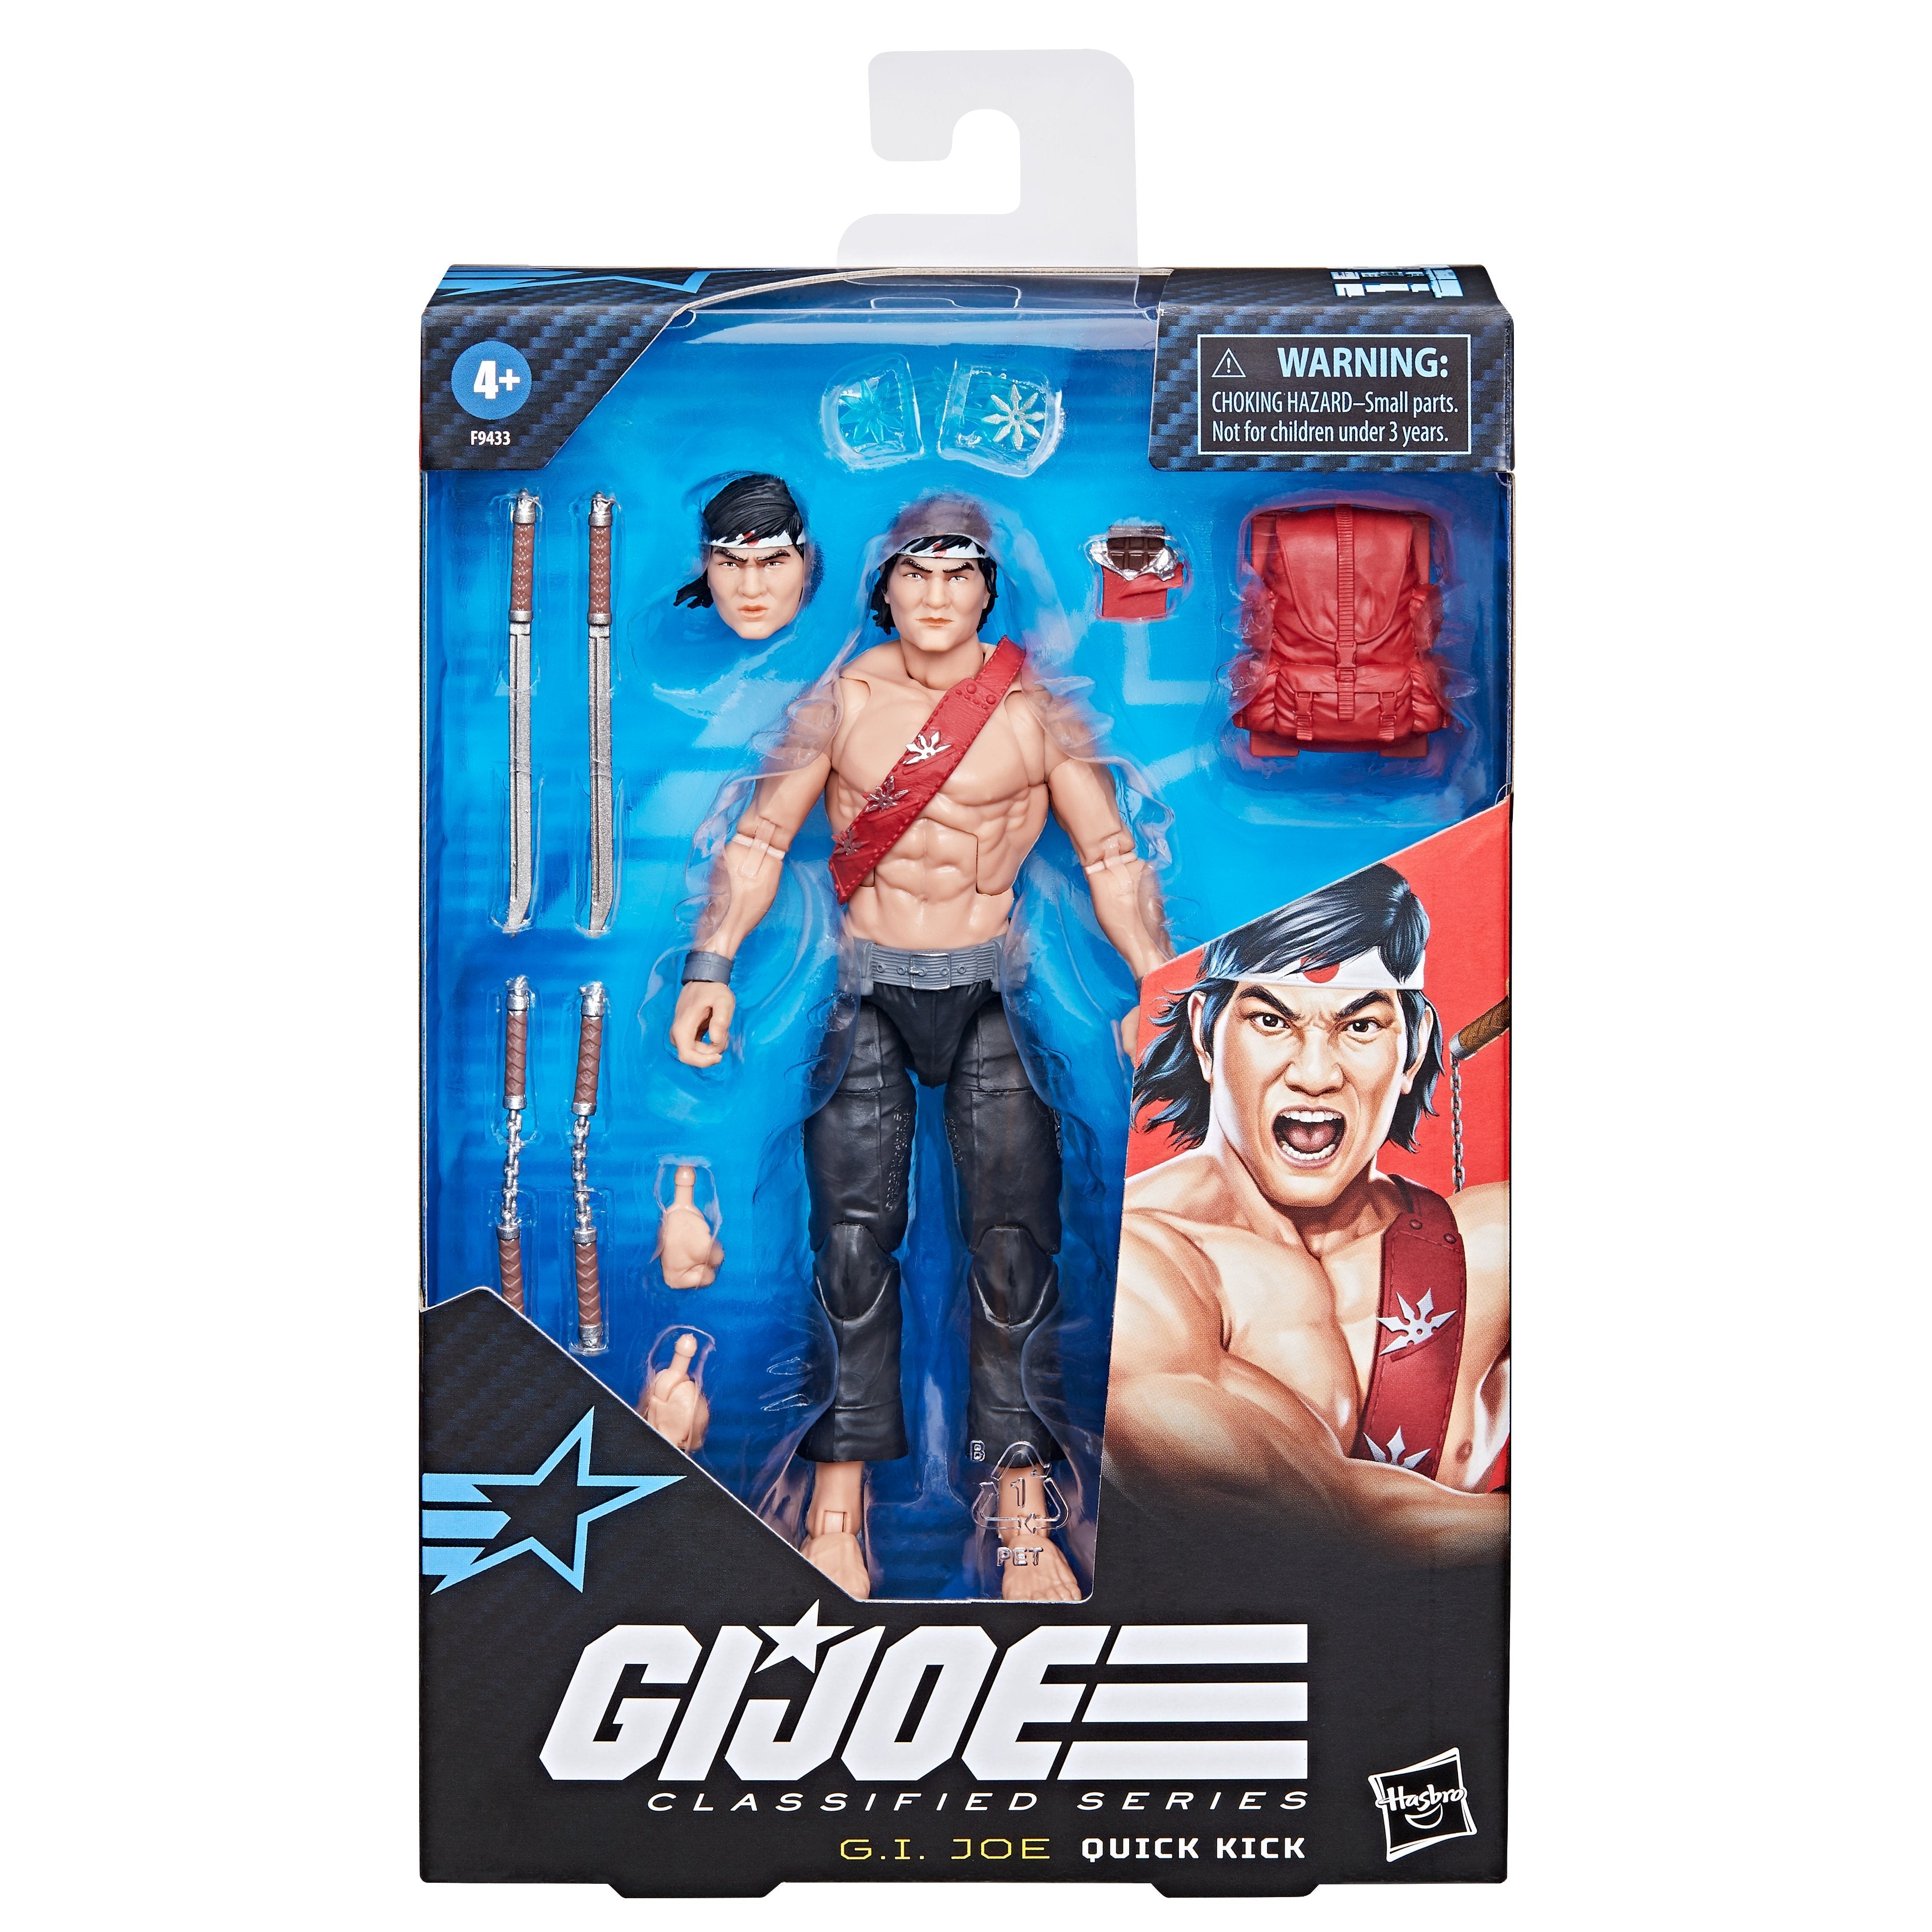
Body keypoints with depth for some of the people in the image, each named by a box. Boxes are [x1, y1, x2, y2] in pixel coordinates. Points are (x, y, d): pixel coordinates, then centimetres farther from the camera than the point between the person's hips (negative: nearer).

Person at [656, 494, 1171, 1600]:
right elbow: (760, 839, 4)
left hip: (993, 988, 0)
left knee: (1015, 1240, -5)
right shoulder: (839, 696, 1)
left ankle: (1024, 1516, 4)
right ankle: (839, 1507, 7)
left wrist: (1161, 991, -11)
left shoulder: (1038, 707, -2)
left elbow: (1113, 859, -1)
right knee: (854, 1235, -3)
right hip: (864, 987, 1)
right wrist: (712, 968, -7)